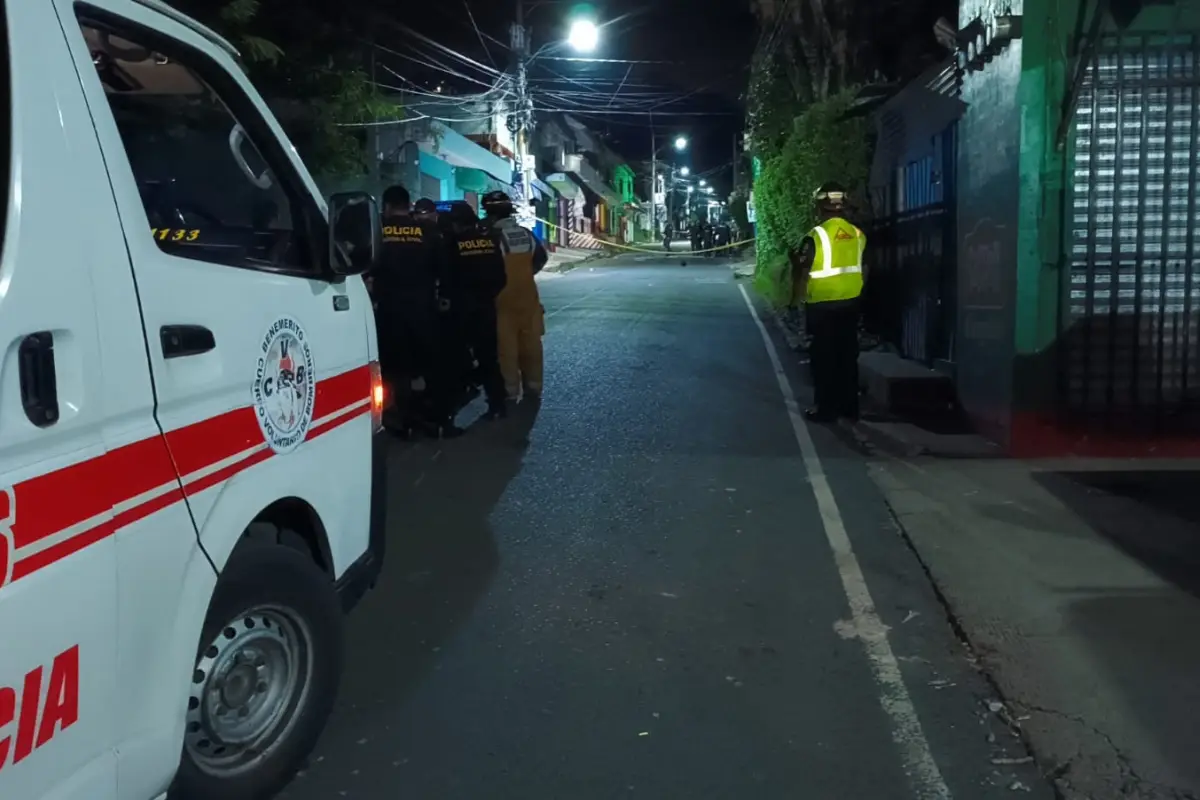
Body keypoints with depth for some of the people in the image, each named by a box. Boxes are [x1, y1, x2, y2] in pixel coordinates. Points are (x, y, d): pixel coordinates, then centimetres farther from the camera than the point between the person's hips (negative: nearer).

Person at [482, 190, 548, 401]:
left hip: (504, 300, -6)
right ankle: (533, 386, 18)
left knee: (506, 347, 0)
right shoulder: (525, 234, 6)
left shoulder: (492, 236, -15)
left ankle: (510, 390, 3)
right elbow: (541, 257, 19)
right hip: (527, 297, 6)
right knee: (530, 344, 11)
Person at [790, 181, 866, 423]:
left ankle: (826, 409, 7)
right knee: (847, 356, 13)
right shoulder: (857, 235, 3)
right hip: (850, 304, 6)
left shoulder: (816, 236, -15)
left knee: (824, 358, 3)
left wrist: (795, 261, 10)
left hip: (823, 307, -5)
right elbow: (862, 269, 12)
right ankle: (849, 407, 20)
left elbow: (800, 274, -10)